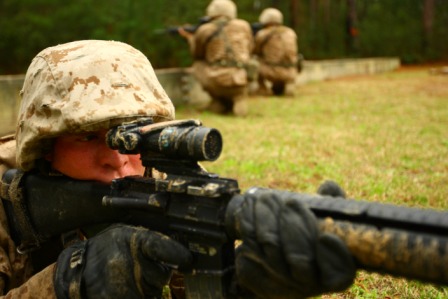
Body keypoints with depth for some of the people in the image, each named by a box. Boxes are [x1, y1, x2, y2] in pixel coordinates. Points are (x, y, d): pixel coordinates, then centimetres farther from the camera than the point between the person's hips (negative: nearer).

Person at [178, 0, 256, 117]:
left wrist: (190, 37, 37)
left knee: (199, 64, 25)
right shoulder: (244, 25, 9)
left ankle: (220, 103, 18)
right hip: (241, 83, 2)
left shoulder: (204, 30, 4)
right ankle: (238, 97, 10)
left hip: (218, 83, -2)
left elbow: (197, 55, 21)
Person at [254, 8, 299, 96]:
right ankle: (279, 86, 27)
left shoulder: (262, 35, -2)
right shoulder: (290, 33, 12)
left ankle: (262, 87, 14)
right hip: (291, 75, 5)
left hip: (272, 73, -5)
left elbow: (255, 51, 14)